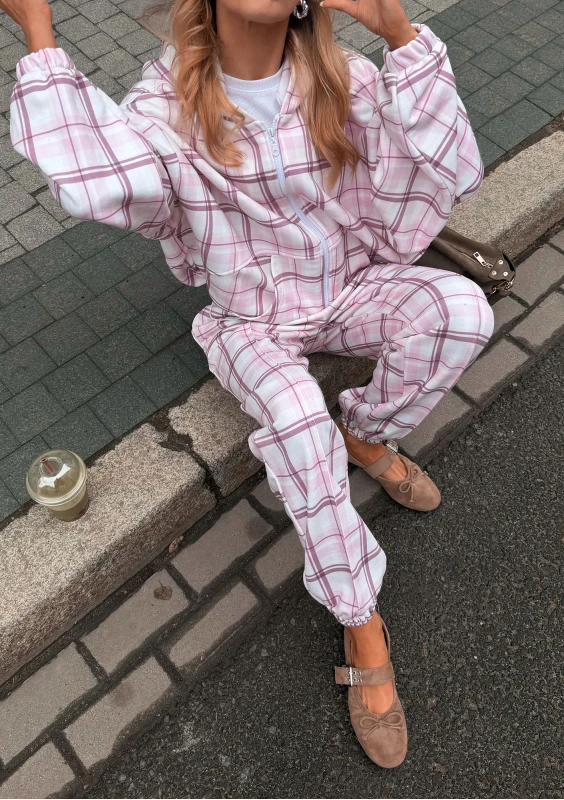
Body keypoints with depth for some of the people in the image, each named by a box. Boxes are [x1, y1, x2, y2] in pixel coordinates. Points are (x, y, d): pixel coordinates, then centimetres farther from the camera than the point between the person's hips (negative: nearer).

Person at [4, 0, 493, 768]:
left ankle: (369, 435, 3)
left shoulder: (344, 80, -7)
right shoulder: (170, 101, -9)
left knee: (463, 307, -25)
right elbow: (97, 183, -30)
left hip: (349, 289, 3)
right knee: (294, 416, -33)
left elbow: (452, 173, -20)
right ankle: (361, 621, -11)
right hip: (253, 322, -2)